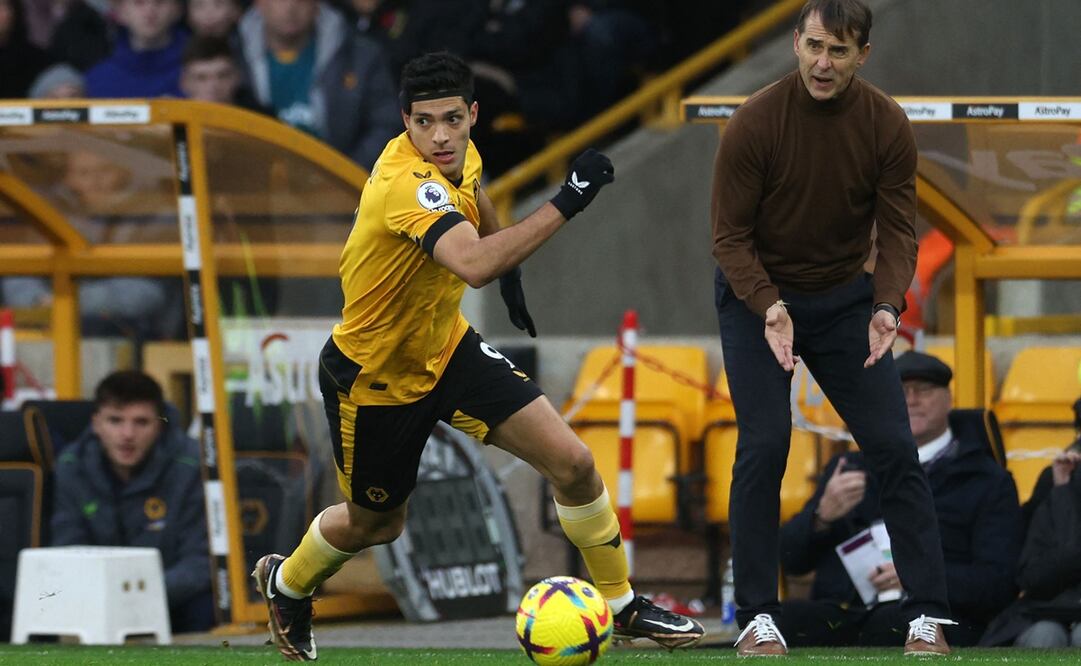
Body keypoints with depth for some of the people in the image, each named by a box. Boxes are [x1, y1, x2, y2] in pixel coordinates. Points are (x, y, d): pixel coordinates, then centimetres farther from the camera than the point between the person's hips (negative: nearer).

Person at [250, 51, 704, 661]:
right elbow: (474, 264, -55)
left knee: (572, 462, -7)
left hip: (447, 348, 7)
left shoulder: (459, 154, -9)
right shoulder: (409, 185, -36)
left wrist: (509, 267, 19)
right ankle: (287, 584, 48)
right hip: (373, 376, -7)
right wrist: (565, 204, -54)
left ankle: (620, 605, 11)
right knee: (375, 524, 16)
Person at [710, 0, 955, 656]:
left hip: (844, 297, 2)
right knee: (764, 446, -14)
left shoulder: (887, 126, -13)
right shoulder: (756, 122, -20)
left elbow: (898, 229, -8)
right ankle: (757, 616, -4)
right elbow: (731, 234, -16)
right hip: (758, 296, -2)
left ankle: (929, 616, -1)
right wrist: (768, 307, -31)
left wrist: (887, 306, -26)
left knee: (894, 447, -6)